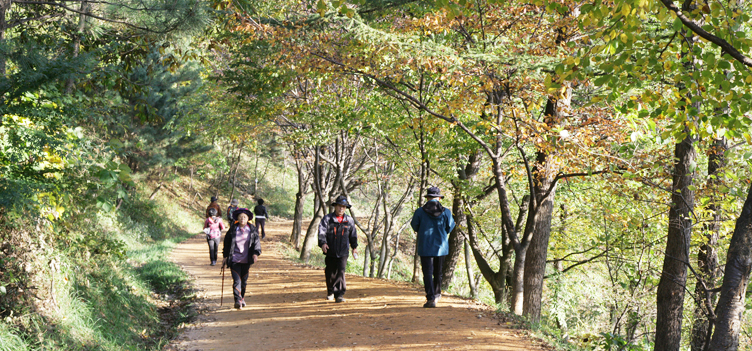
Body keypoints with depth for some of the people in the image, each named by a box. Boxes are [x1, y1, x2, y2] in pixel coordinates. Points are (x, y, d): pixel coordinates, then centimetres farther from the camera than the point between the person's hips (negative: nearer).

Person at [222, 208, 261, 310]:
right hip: (234, 260, -2)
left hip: (246, 260, 2)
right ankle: (238, 300, -19)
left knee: (244, 280, 13)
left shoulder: (252, 230, 2)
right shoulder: (232, 230, 0)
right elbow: (227, 243, 7)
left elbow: (256, 242, -1)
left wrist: (255, 253, -17)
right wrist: (225, 256, 7)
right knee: (236, 280, -13)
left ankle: (242, 298, 31)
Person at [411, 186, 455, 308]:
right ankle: (437, 293, 35)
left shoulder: (420, 212, -9)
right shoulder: (446, 212, -5)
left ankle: (431, 299, -11)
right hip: (441, 247, 2)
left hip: (425, 247, -2)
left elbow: (415, 227, 3)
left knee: (427, 273, -2)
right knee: (438, 272, 20)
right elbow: (449, 228, 3)